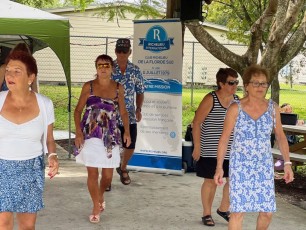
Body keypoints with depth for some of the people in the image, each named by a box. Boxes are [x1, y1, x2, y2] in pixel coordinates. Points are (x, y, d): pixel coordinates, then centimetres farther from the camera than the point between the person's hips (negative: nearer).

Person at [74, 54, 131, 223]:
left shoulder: (118, 88, 4)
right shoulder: (88, 86, -1)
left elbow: (123, 112, 10)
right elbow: (78, 110, 1)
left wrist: (127, 131, -4)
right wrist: (78, 132, -11)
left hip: (110, 136, 2)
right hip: (90, 135, -1)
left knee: (108, 175, 6)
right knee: (92, 173, 2)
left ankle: (101, 195, 39)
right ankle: (96, 207, 20)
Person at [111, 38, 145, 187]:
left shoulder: (135, 71, 3)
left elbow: (140, 92, 12)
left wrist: (138, 109, -1)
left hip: (129, 116, 2)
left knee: (130, 147, 8)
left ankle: (123, 168, 39)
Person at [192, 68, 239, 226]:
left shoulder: (237, 100, 6)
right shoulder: (210, 99, -11)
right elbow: (196, 123, -10)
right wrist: (197, 147, -13)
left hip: (232, 150, 5)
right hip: (211, 151, -5)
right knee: (211, 181, 6)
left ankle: (223, 210, 29)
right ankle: (207, 214, 23)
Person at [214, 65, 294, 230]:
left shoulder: (273, 108, 0)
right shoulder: (235, 108, -9)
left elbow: (281, 137, 8)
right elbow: (224, 139, -5)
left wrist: (287, 163, 1)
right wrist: (219, 167, -8)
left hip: (264, 166, 3)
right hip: (240, 166, -3)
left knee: (267, 211, 7)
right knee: (238, 210, -6)